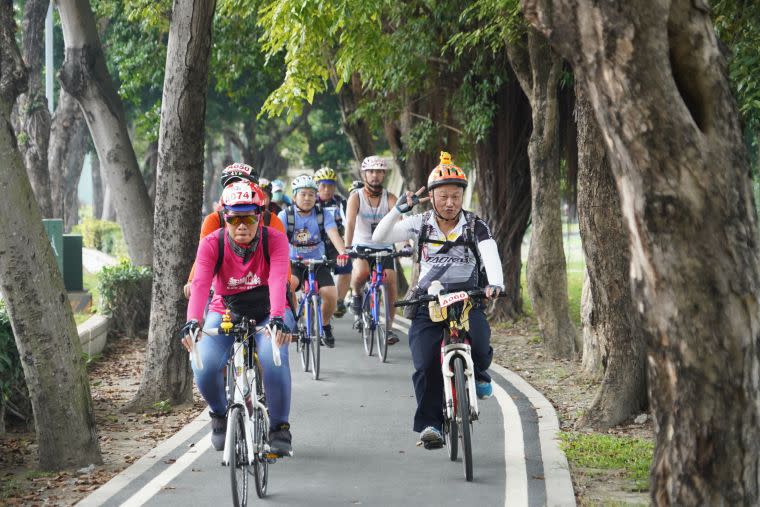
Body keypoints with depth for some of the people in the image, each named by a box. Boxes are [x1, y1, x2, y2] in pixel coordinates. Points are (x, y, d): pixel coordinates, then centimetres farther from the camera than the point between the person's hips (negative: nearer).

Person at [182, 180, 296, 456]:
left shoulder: (274, 240, -20)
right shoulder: (212, 244, -19)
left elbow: (278, 280, -36)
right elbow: (200, 284, -33)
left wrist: (278, 318, -53)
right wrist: (193, 321, -51)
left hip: (267, 313, -1)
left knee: (274, 361, -31)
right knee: (204, 368, -24)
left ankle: (279, 427, -9)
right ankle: (220, 415, 10)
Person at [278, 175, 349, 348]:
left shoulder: (324, 215, -5)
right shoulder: (286, 215, -7)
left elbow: (333, 234, -21)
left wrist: (342, 252, -41)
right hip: (293, 262, -1)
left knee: (331, 295, -19)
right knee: (288, 283, -33)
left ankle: (325, 325, 12)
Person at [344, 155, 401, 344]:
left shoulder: (389, 198, -4)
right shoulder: (356, 197, -7)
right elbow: (350, 223, -21)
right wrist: (347, 248, -36)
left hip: (384, 247, 2)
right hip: (362, 246, -2)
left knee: (390, 282, -14)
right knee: (361, 271, -32)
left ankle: (389, 327, -2)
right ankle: (356, 295, 1)